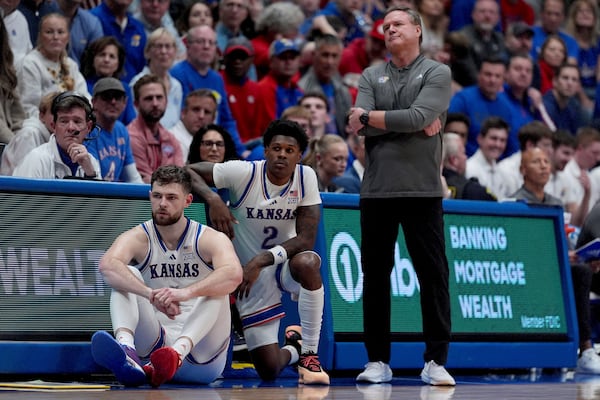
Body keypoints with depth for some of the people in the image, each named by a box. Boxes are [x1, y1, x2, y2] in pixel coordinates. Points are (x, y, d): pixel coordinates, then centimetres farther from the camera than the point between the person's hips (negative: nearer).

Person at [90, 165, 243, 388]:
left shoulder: (210, 239, -2)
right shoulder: (138, 238, 1)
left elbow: (234, 274, -25)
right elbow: (107, 265, -23)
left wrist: (185, 293, -42)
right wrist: (151, 294, -41)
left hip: (201, 357, -1)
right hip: (157, 343, 1)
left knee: (216, 286, -23)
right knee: (126, 276, -16)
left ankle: (178, 352, -50)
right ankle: (125, 348, -47)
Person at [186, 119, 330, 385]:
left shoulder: (306, 177, -12)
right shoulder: (244, 173, -18)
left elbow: (306, 239, -18)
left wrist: (262, 260, -30)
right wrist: (212, 199, -33)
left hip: (286, 262, 1)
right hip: (251, 275, -1)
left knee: (306, 263, -40)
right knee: (268, 370, -5)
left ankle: (309, 353, -20)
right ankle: (294, 348, 35)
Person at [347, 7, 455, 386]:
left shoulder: (437, 73, 1)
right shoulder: (371, 76, 11)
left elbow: (419, 116, -15)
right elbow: (360, 125, -5)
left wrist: (369, 116, -6)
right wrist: (415, 126, -11)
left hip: (422, 189, -3)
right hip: (377, 189, 3)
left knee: (433, 275, -2)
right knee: (375, 275, 5)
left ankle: (436, 361, 3)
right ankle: (378, 360, 12)